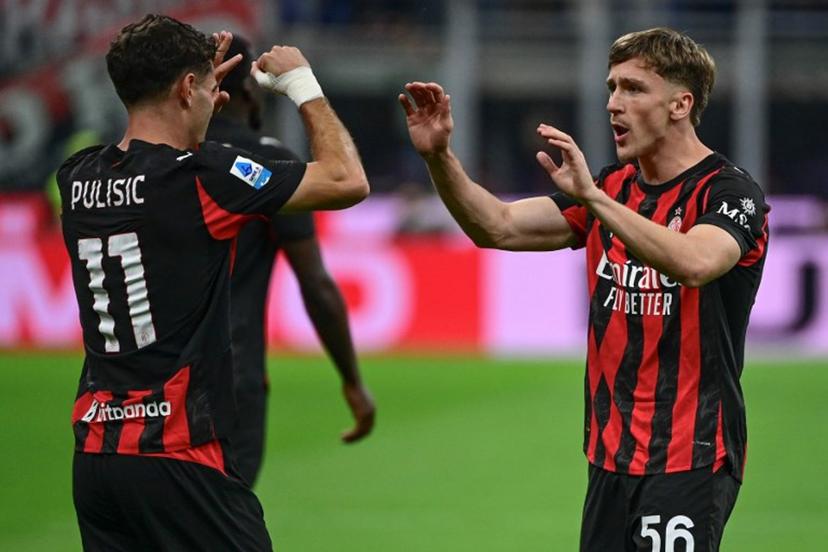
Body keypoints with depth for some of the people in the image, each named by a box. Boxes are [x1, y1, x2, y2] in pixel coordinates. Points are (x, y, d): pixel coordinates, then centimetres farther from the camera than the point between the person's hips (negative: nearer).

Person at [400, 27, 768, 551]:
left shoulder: (729, 191, -10)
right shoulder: (613, 186, 12)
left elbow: (694, 262, -31)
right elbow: (498, 227, 9)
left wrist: (592, 196, -35)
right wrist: (439, 157, -7)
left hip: (691, 460, -7)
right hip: (611, 456, 7)